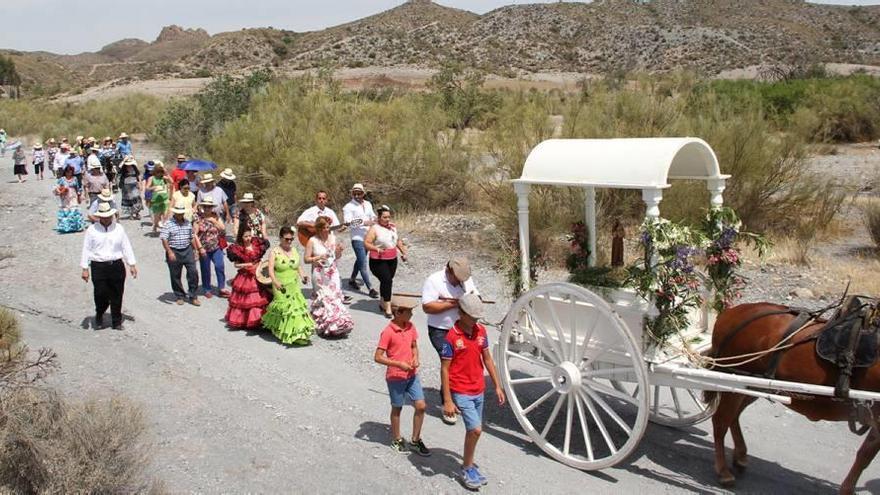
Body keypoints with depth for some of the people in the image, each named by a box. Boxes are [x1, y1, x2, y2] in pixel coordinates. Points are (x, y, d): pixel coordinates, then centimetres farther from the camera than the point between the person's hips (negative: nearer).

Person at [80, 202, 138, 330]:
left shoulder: (118, 228, 6)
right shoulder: (92, 230, 0)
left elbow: (126, 247, 10)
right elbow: (86, 250, 2)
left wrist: (132, 264, 8)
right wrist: (85, 268, -2)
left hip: (117, 266, 2)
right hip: (98, 267, -2)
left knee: (117, 296, 6)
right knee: (101, 295, -3)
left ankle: (117, 322, 18)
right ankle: (99, 316, 26)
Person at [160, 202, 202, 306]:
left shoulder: (188, 223, 11)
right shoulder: (168, 224, -6)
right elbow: (164, 239, -13)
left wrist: (195, 250, 16)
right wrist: (170, 252, -22)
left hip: (187, 250, 3)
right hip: (174, 252, -3)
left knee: (193, 272, -4)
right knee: (175, 276, 6)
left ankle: (193, 296, 5)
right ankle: (180, 296, 21)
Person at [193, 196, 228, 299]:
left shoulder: (215, 217, 7)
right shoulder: (198, 219, -4)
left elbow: (223, 228, 1)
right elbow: (194, 234, -8)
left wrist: (214, 221, -10)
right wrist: (200, 248, -13)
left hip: (216, 248, 2)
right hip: (204, 249, -2)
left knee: (220, 266, -9)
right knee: (205, 270, 7)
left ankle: (221, 288, 0)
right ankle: (207, 290, 22)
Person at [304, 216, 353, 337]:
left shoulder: (333, 238, 5)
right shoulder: (312, 241, -8)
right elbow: (306, 259, -7)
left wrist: (339, 251, -6)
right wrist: (318, 258, -21)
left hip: (333, 273, 4)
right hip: (320, 274, -4)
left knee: (335, 297, 1)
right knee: (322, 299, -1)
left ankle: (337, 325, 8)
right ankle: (325, 326, 9)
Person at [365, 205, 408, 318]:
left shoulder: (393, 227, 10)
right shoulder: (374, 229, -11)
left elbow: (398, 241, 24)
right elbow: (366, 243, -17)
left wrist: (403, 252, 20)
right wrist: (376, 248, -31)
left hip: (392, 260, 7)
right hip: (378, 261, -7)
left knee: (386, 281, 13)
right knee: (387, 280, -18)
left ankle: (382, 303, 32)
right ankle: (388, 307, -14)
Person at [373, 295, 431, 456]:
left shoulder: (410, 327, 0)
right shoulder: (388, 332, -18)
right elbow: (377, 357, -18)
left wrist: (415, 358, -7)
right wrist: (399, 364, -23)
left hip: (412, 375, 5)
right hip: (395, 377, -5)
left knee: (421, 406, 2)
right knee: (397, 408, 11)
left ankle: (416, 441, 19)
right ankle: (397, 440, 32)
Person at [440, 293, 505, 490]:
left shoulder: (481, 331, 1)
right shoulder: (452, 337, -16)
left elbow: (487, 359, 12)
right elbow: (444, 369, -14)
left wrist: (497, 386, 12)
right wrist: (447, 401, -15)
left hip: (479, 391, 6)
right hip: (461, 393, -6)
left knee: (473, 430, 15)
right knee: (476, 429, -11)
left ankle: (467, 465, 33)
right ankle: (468, 469, 9)